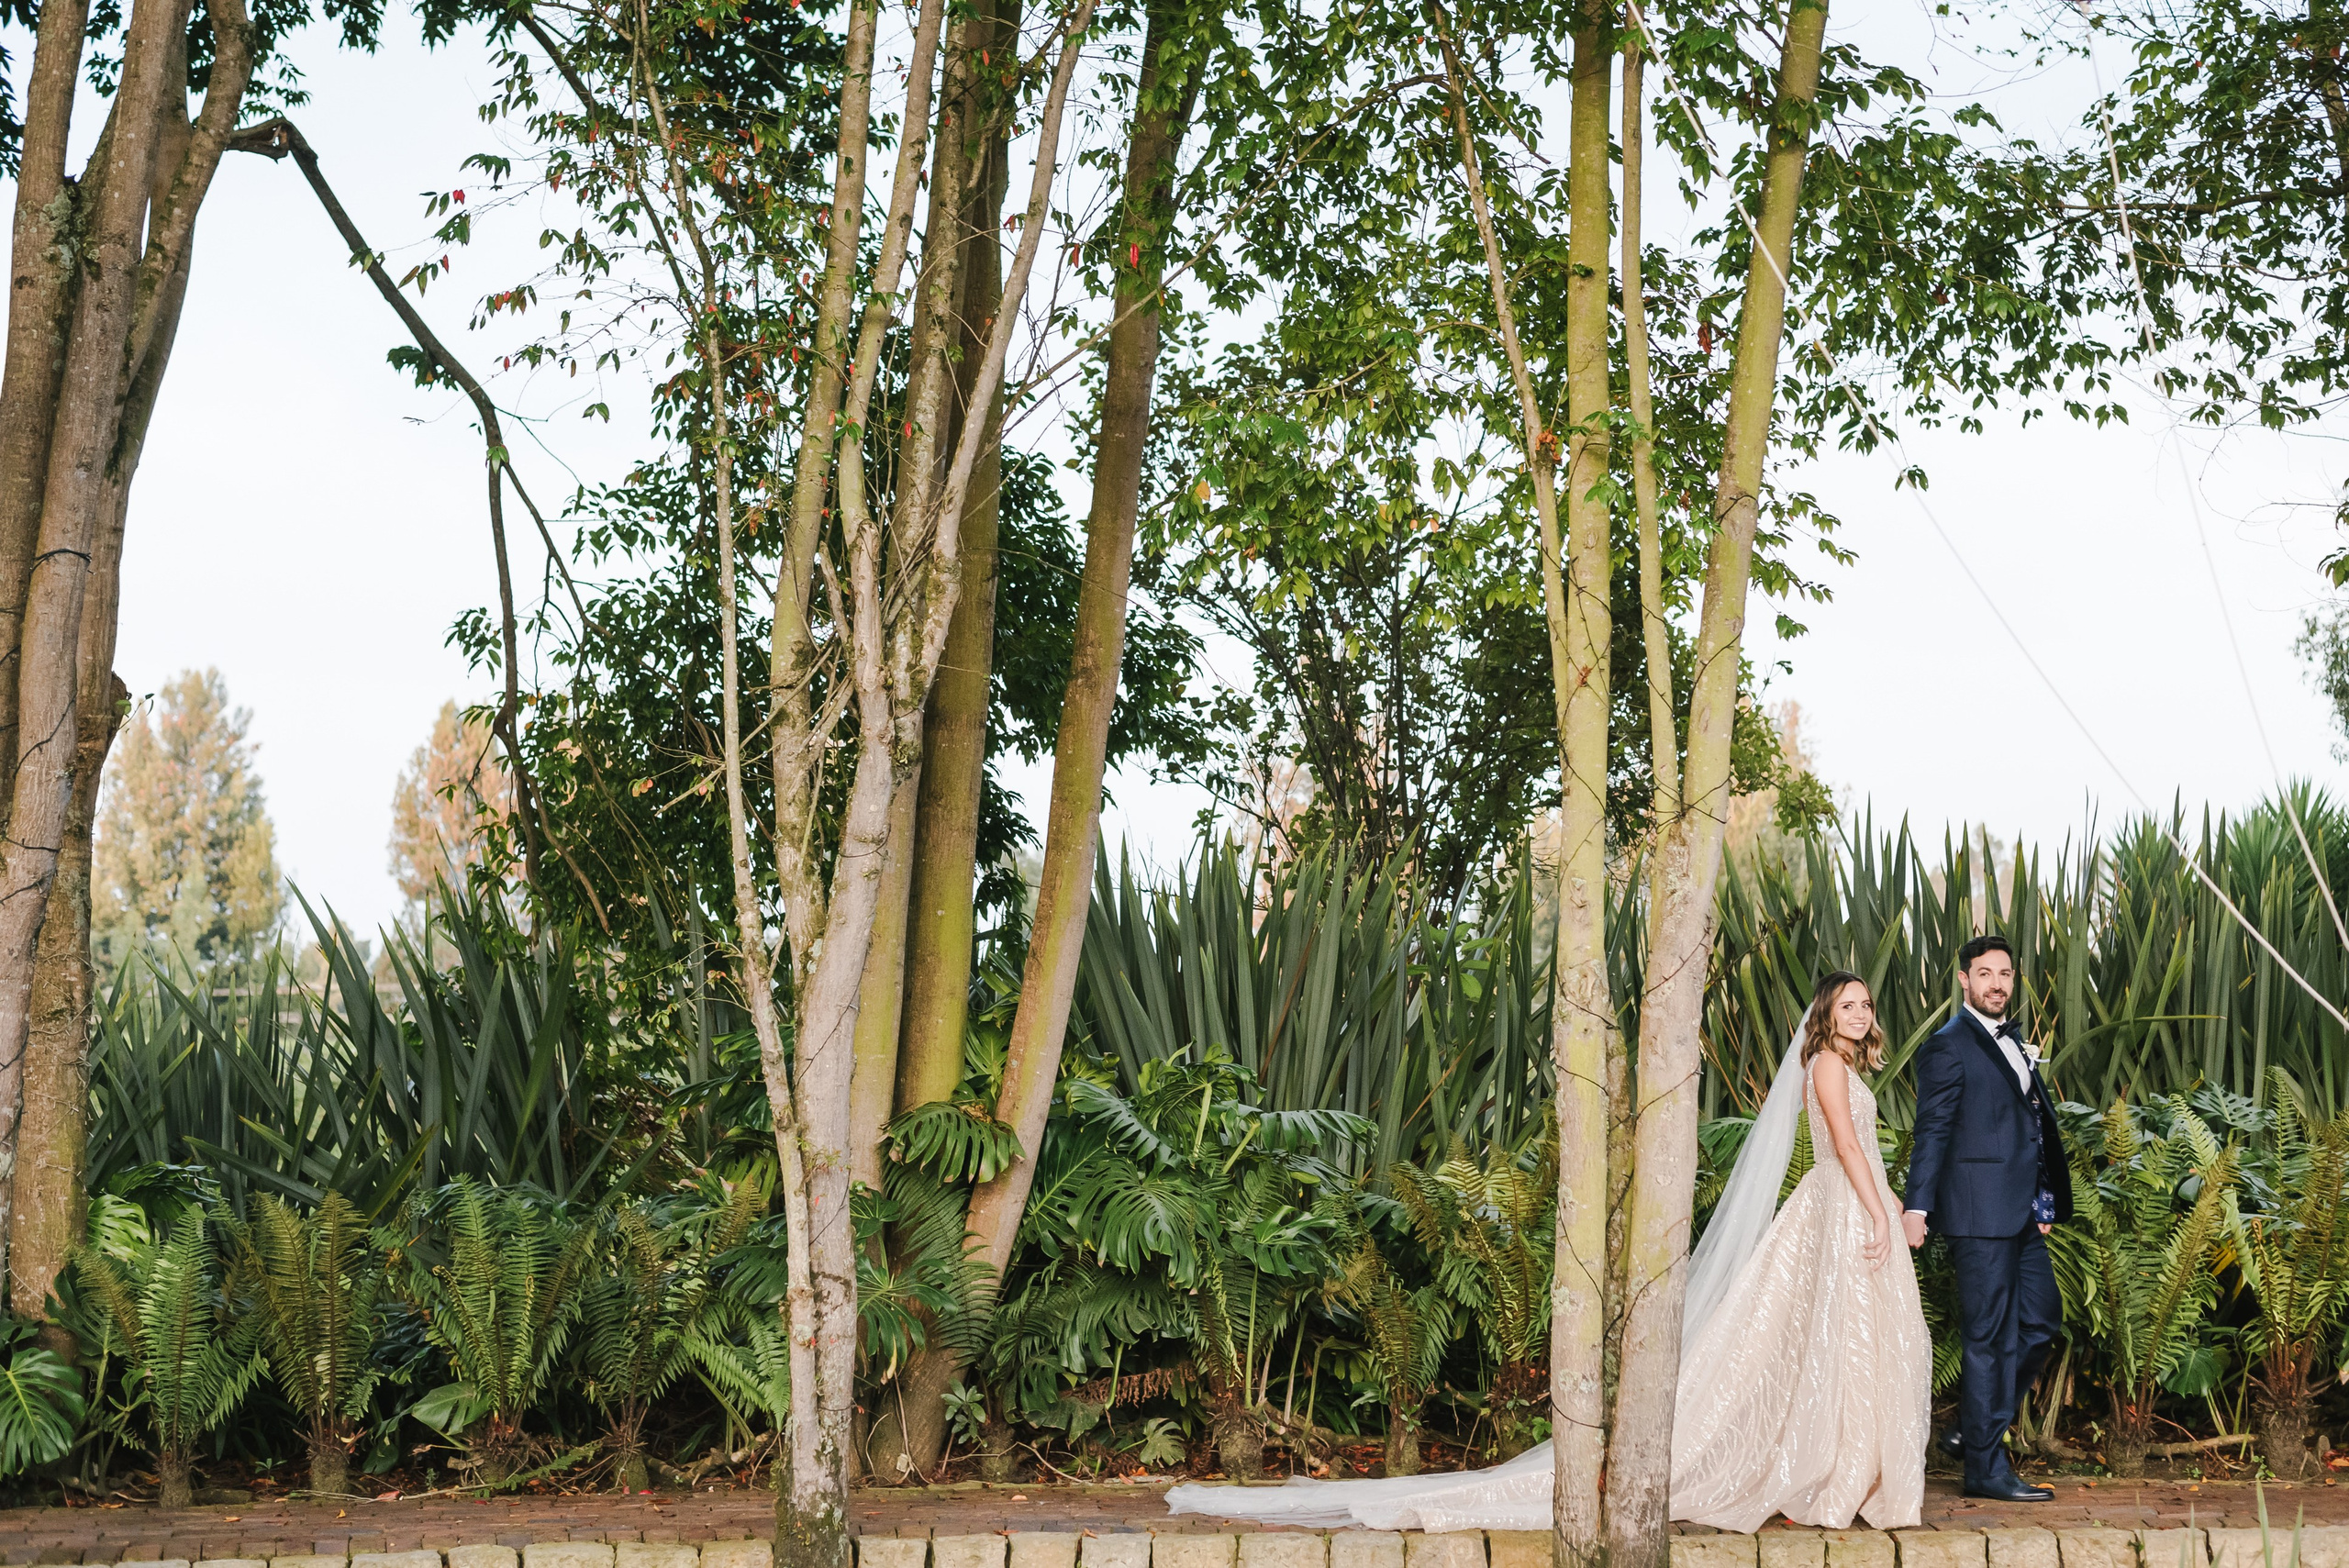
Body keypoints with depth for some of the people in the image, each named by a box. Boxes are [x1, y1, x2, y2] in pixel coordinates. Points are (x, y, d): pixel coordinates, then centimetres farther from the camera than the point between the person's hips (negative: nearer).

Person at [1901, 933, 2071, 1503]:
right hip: (1980, 1212, -9)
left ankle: (1973, 1431, 22)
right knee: (1990, 1337, -3)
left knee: (2042, 1318, 13)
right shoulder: (1948, 1045, -9)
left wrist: (2046, 1202, 20)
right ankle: (1985, 1467, 4)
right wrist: (1917, 1206, -20)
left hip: (2021, 1214, 9)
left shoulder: (2014, 1041, 17)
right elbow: (1931, 1131, -13)